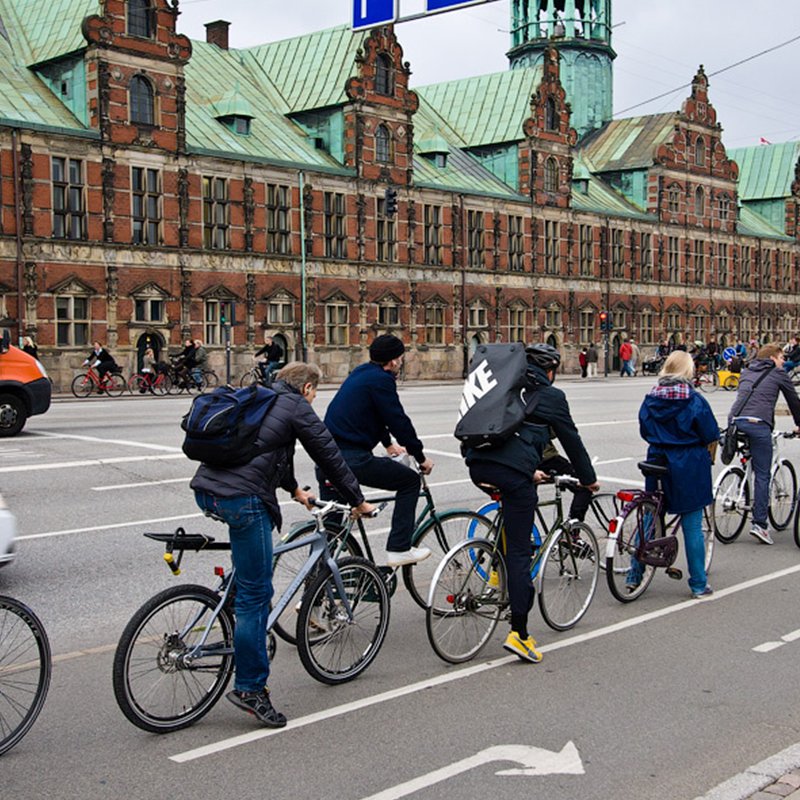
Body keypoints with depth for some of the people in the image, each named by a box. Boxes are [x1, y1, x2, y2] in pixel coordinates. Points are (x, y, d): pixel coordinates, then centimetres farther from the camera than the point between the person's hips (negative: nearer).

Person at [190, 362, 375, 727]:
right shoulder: (297, 408, 2)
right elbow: (330, 457, 6)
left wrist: (295, 490, 49)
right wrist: (358, 500, 18)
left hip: (205, 489, 9)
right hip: (241, 498, -9)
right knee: (256, 593, -2)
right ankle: (249, 687, 3)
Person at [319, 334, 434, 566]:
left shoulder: (361, 373, 21)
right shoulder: (381, 379, -8)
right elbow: (399, 420, -8)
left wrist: (389, 444, 47)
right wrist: (421, 457, 3)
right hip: (353, 459, -9)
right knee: (410, 480, 7)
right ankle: (399, 549, 5)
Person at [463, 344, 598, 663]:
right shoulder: (552, 396, 11)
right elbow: (571, 440, 16)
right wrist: (589, 479, 30)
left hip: (478, 466, 5)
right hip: (514, 470, -5)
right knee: (519, 551, -1)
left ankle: (498, 569, 27)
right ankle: (519, 633, -1)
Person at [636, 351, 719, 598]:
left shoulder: (650, 399, 1)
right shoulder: (694, 400, -12)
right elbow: (710, 435, -7)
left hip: (656, 463, 4)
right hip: (689, 466, -4)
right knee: (692, 526, 4)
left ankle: (635, 575, 18)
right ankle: (698, 584, 11)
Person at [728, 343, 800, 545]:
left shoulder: (746, 373, 28)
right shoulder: (778, 374, 13)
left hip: (735, 421, 5)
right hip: (758, 424, -5)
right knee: (762, 475, -2)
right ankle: (759, 524, -5)